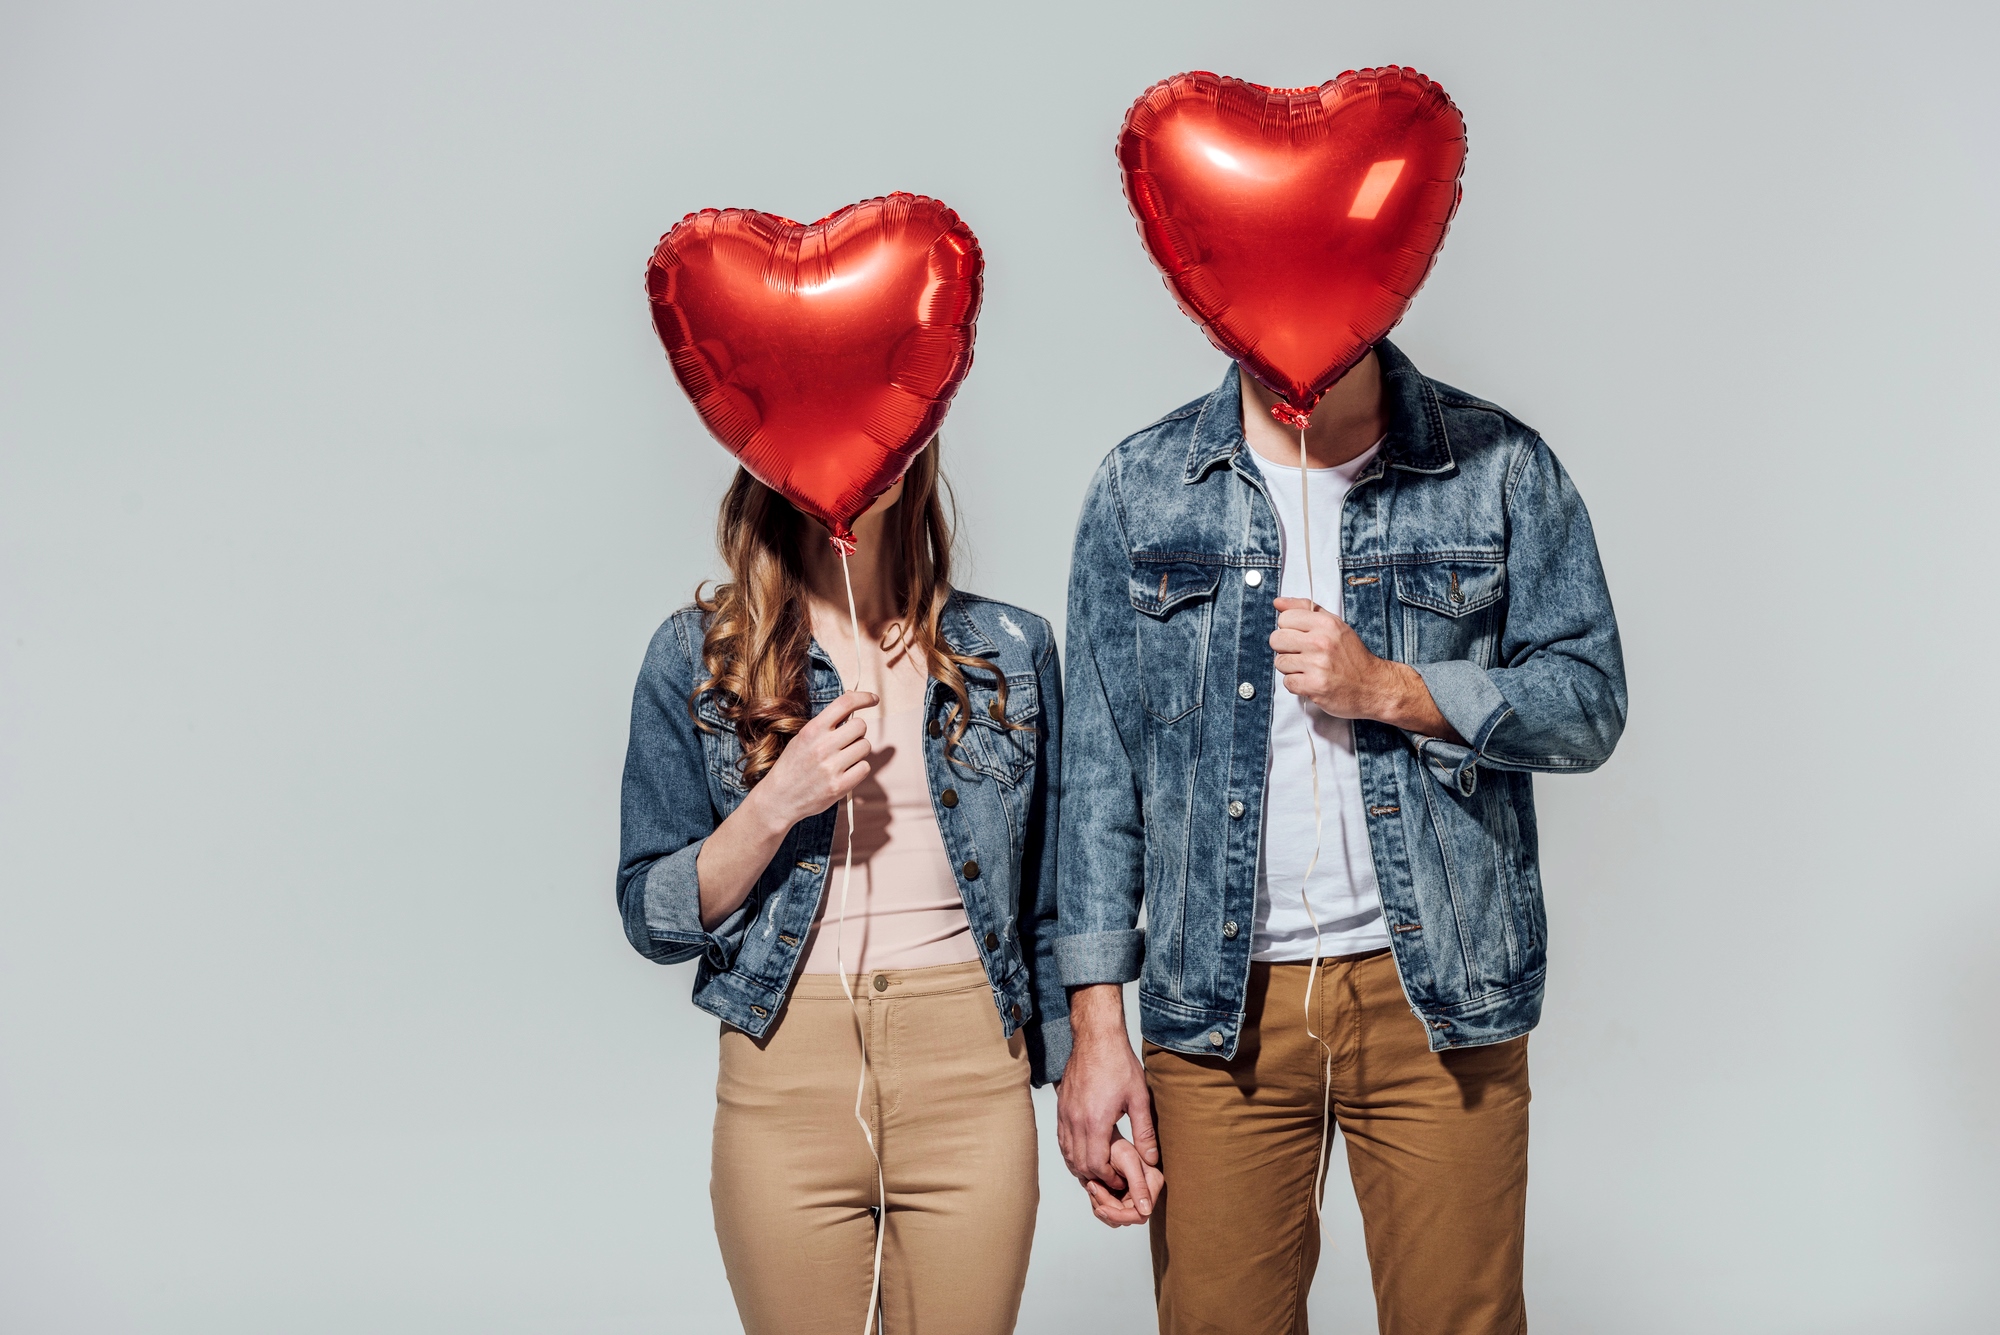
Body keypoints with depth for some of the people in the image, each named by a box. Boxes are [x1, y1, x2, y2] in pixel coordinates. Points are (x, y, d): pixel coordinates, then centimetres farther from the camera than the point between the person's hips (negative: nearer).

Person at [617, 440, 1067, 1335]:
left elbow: (1046, 904, 10)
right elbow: (652, 919, 1)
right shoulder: (697, 654, 1)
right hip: (785, 1087, -1)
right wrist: (776, 804, -14)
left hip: (972, 1070, 1)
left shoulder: (1010, 648, 6)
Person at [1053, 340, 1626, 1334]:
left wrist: (1389, 689, -14)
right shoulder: (1141, 486, 4)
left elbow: (1589, 701, 2)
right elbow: (1100, 767, 4)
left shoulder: (1500, 466, 2)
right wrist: (1097, 1027, -1)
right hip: (1217, 1006, 1)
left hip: (1436, 992, 0)